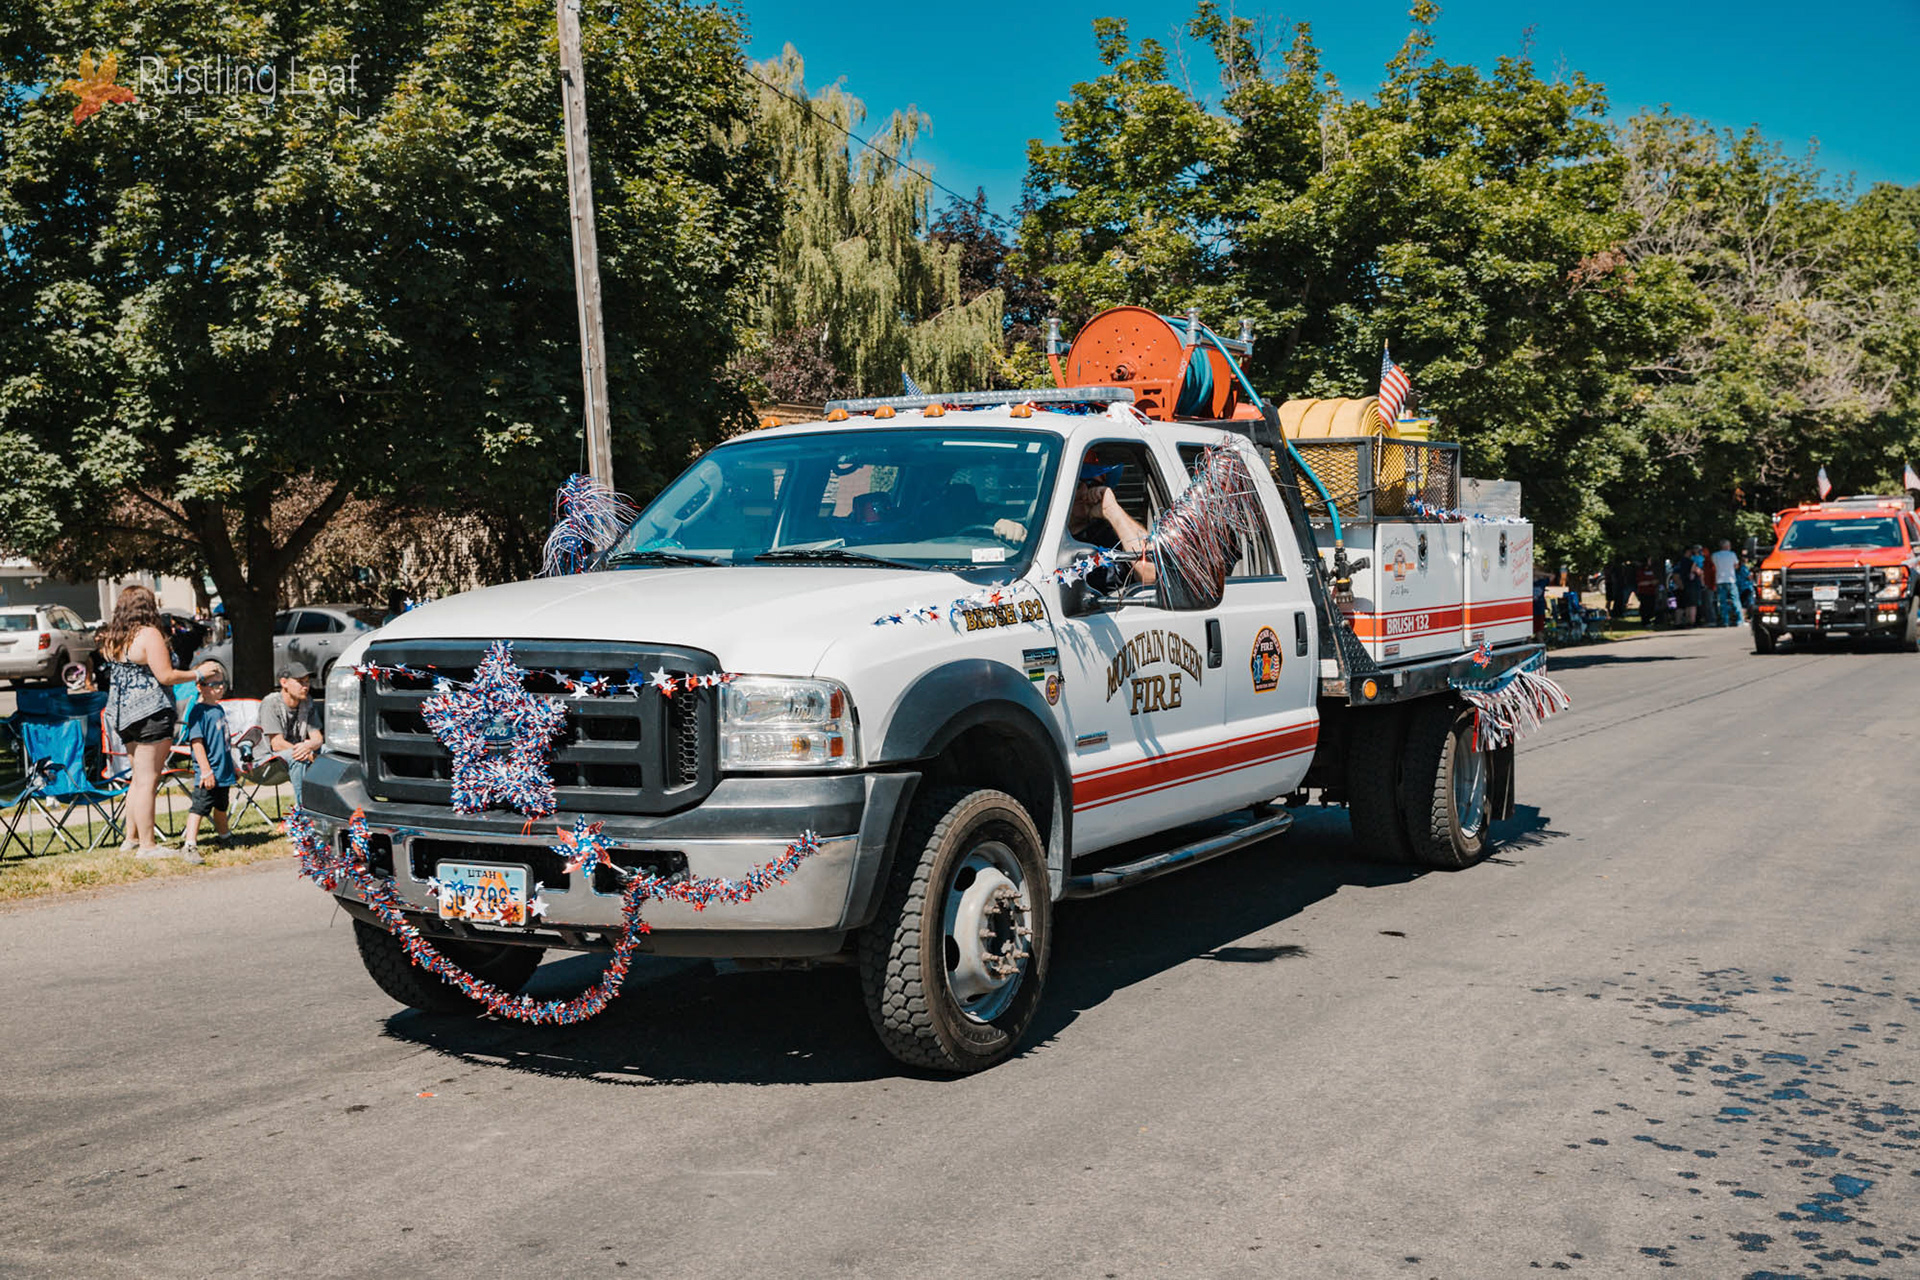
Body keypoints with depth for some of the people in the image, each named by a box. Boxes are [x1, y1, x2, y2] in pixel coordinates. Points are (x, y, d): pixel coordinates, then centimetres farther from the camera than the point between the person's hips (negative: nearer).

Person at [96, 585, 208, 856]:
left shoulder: (112, 639, 11)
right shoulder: (149, 634, -13)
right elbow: (165, 676, -16)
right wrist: (198, 674, -5)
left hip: (123, 714, 8)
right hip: (151, 712, -8)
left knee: (139, 778, 18)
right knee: (148, 780, -6)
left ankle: (131, 838, 22)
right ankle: (147, 845, -4)